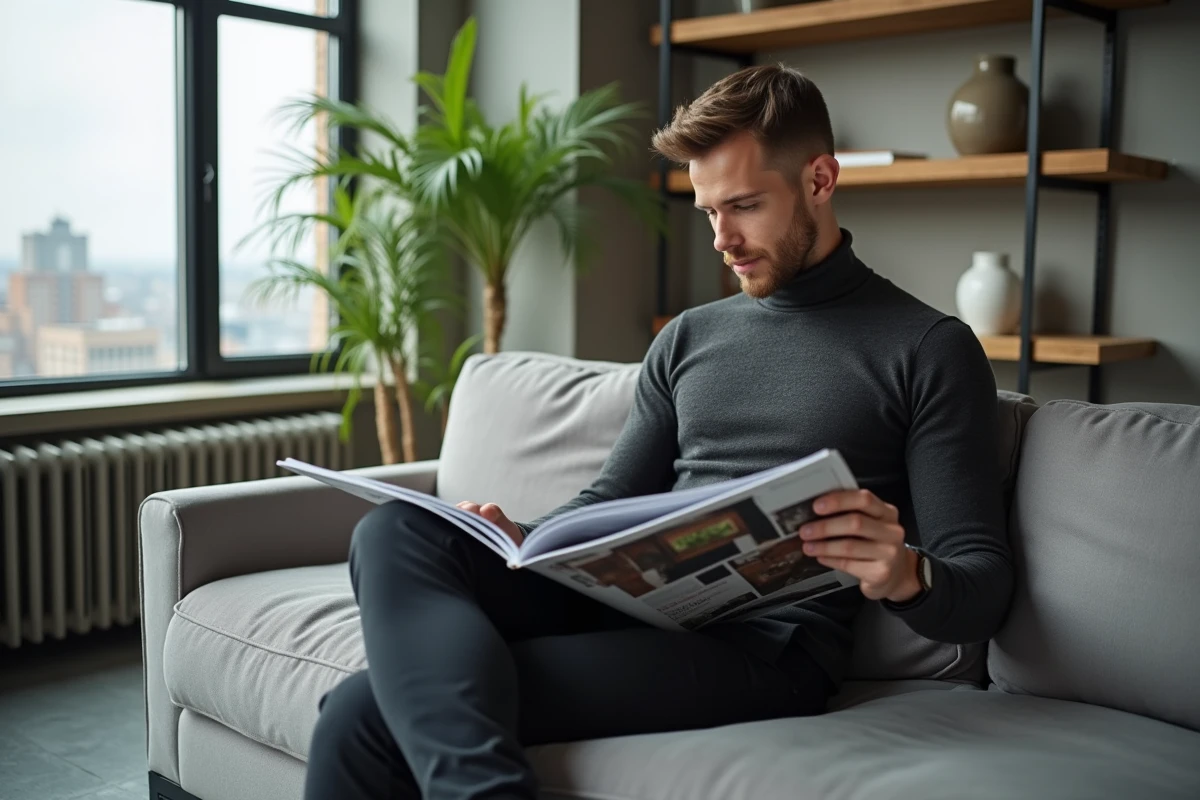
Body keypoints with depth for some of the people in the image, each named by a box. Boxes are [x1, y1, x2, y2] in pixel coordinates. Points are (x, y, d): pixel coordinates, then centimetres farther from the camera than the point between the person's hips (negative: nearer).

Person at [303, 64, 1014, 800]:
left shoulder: (931, 350, 3)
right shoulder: (689, 338, 21)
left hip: (765, 645, -6)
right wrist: (516, 540, -1)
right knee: (395, 532, -25)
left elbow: (984, 589, -1)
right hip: (632, 597, 7)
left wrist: (906, 576, -25)